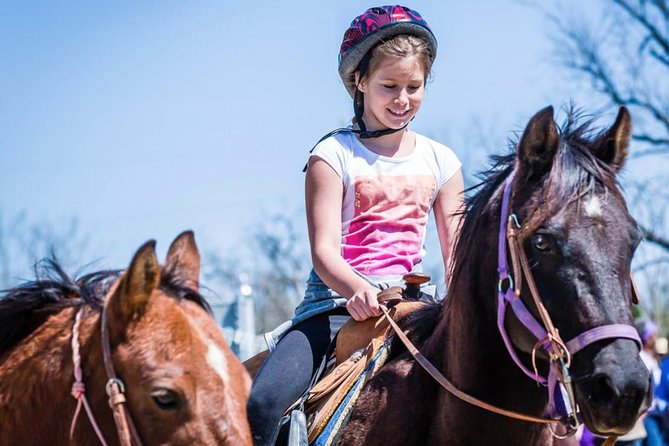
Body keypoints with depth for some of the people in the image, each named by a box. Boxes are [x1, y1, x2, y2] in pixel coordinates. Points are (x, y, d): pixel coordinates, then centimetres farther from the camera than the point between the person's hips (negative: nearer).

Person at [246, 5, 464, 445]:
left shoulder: (440, 161, 11)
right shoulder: (334, 155, 0)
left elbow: (456, 251, 9)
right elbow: (324, 249, -10)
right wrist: (357, 289, -32)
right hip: (336, 302, -3)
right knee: (262, 403, -27)